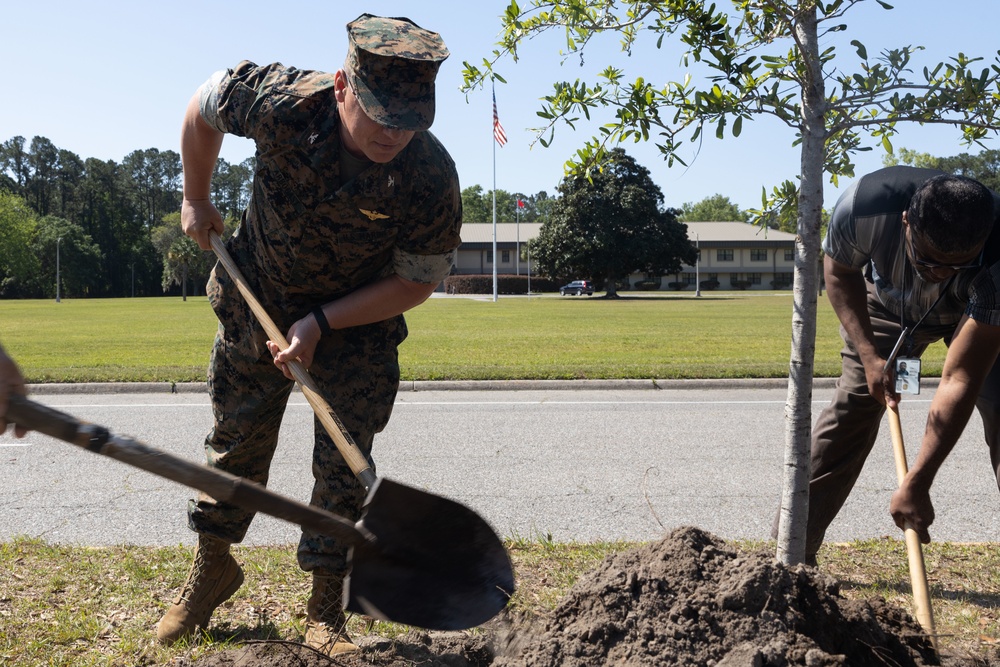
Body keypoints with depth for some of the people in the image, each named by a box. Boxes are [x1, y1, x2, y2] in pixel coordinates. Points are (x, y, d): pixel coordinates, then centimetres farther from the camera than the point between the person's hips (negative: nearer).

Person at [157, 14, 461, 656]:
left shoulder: (432, 178, -31)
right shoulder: (281, 101, -29)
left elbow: (416, 281, -17)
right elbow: (203, 108, -5)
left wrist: (321, 322, -23)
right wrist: (197, 200, 3)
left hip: (360, 319, -1)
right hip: (258, 297, 2)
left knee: (344, 460, -2)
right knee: (236, 437, 12)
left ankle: (326, 608, 16)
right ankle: (213, 565, 35)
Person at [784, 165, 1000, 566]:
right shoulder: (862, 207, -39)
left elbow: (959, 381, -39)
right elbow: (839, 271, -14)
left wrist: (917, 483, -39)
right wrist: (868, 354, -23)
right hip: (888, 303, 1)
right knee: (849, 408, -7)